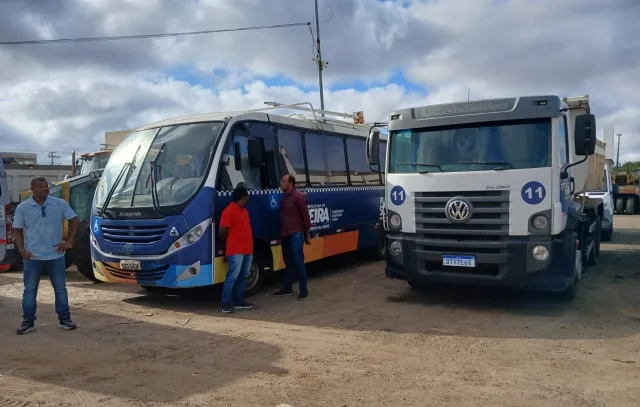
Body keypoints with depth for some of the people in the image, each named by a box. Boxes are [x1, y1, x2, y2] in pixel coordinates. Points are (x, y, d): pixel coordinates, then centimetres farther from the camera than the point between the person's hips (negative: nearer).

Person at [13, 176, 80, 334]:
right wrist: (22, 250, -7)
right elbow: (17, 230, 4)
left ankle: (65, 319, 18)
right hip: (32, 257, 0)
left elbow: (75, 220, 3)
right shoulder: (23, 208, -3)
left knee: (60, 288, 8)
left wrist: (69, 242, -3)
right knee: (30, 289, 7)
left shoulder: (60, 204, -4)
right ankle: (28, 321, 18)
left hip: (55, 255, 0)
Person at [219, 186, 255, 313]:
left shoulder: (244, 210, 18)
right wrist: (231, 241, 3)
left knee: (242, 276, 12)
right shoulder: (229, 211, -12)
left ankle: (238, 301, 19)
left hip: (247, 250, 9)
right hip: (235, 251, -9)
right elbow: (222, 231, -13)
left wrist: (248, 244, 15)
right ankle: (226, 303, -5)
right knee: (232, 277, -9)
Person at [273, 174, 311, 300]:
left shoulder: (298, 197, -10)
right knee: (289, 262, 14)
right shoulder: (284, 197, 14)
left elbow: (306, 216, -9)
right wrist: (282, 232, 14)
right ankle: (287, 288, 21)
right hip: (286, 234, 8)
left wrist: (307, 234, -9)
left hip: (296, 234, -8)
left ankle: (303, 289, 4)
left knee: (298, 262, -4)